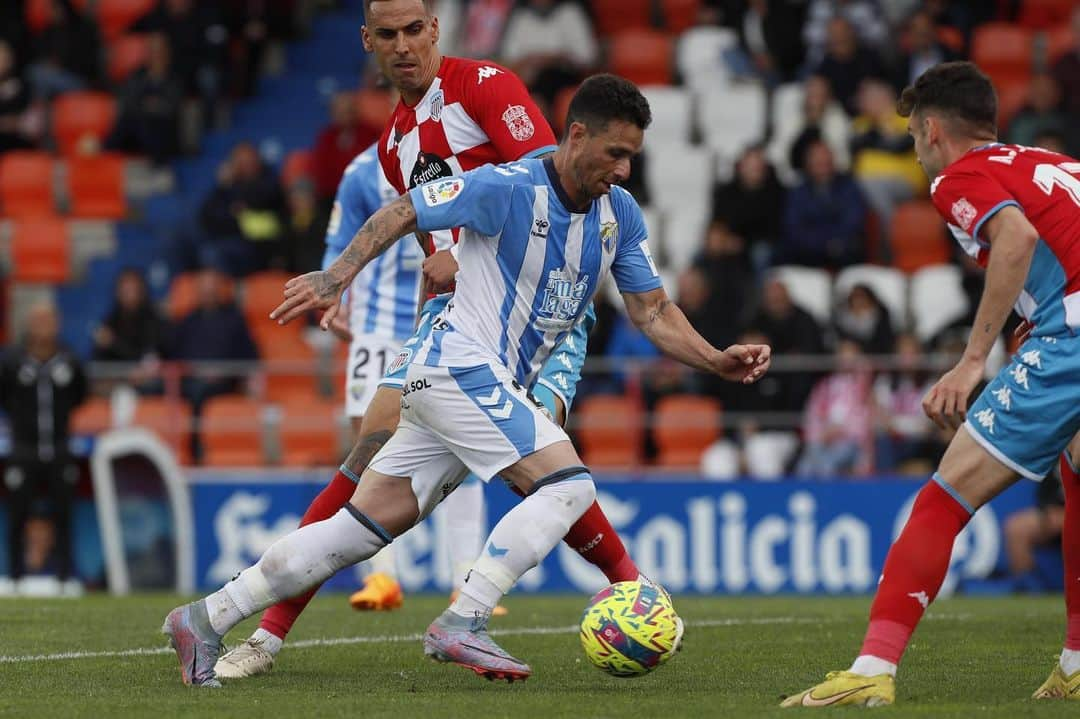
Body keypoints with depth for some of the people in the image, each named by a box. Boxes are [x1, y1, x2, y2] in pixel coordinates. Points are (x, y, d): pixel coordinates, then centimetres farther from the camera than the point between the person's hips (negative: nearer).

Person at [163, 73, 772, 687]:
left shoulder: (620, 213, 8)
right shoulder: (508, 188, -14)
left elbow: (653, 310, 10)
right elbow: (403, 213, -5)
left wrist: (718, 361, -4)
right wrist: (338, 277, -11)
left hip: (496, 386, 8)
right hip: (460, 363, -8)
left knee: (365, 529, 4)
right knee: (569, 485, -20)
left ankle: (207, 619, 7)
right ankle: (461, 624, -21)